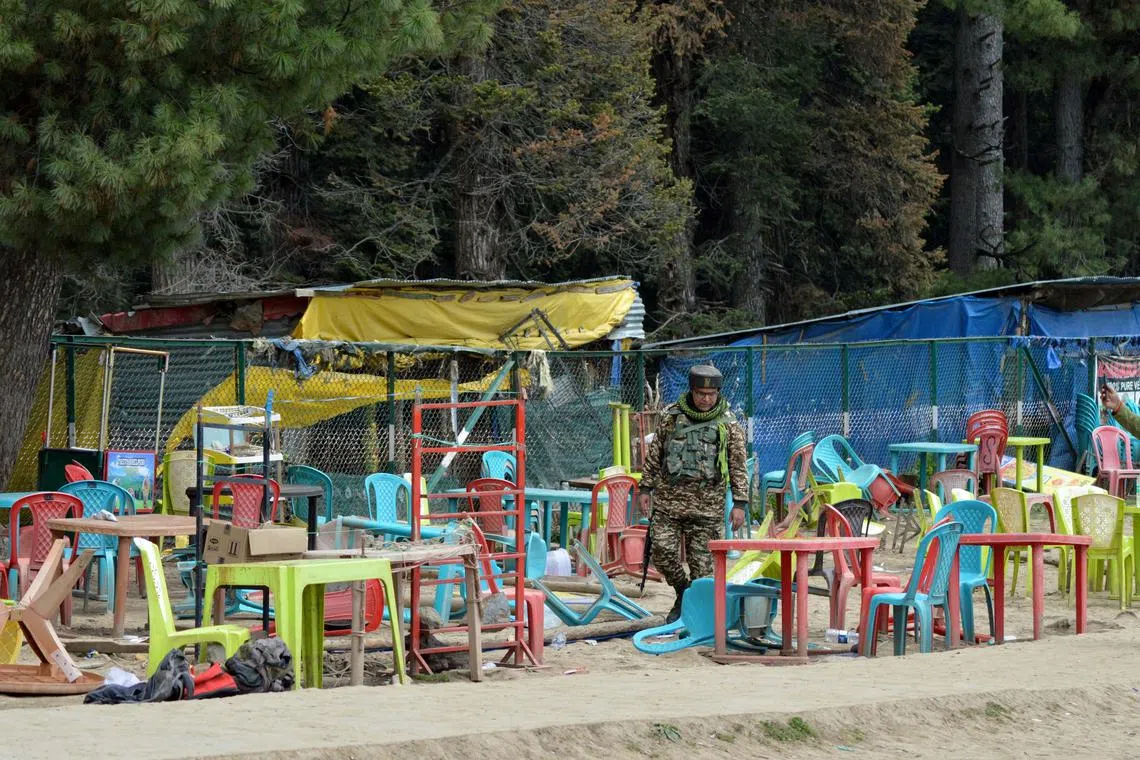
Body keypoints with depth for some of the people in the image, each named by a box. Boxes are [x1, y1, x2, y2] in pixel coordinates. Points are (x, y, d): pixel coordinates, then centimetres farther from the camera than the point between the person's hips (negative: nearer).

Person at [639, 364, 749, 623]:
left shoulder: (728, 425, 1)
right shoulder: (673, 417, 5)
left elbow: (739, 466, 2)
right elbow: (654, 453, 12)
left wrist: (740, 504, -4)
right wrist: (646, 488, 9)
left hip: (706, 504, -2)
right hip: (668, 499, 2)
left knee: (701, 560, -1)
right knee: (663, 552, -6)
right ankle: (683, 593, 18)